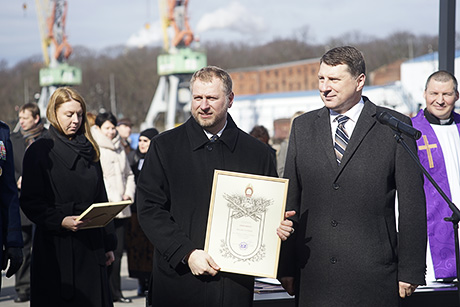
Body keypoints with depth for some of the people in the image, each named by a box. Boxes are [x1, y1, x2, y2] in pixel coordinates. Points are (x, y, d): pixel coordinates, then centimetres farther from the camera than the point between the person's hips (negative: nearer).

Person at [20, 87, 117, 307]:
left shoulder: (89, 150, 14)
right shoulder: (39, 151, -2)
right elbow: (30, 202, -7)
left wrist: (108, 244, 11)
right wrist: (60, 221, -22)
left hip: (91, 246, 5)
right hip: (56, 247, -4)